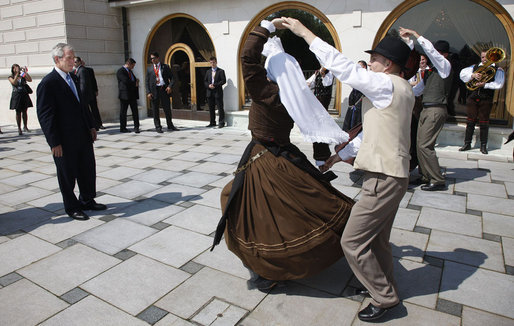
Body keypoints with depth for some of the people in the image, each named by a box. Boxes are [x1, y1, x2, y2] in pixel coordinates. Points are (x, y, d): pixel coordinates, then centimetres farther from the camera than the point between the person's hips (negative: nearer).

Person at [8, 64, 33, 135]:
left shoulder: (23, 76, 9)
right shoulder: (11, 77, 4)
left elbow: (30, 80, -6)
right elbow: (14, 82, -15)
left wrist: (25, 72, -10)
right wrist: (17, 74, -16)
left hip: (24, 95, 2)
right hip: (16, 95, -2)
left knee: (24, 111, 6)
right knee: (18, 112, -1)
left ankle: (25, 127, 18)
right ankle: (19, 128, 4)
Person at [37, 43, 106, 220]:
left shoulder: (73, 78, 11)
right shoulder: (48, 83, -14)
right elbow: (45, 115, -16)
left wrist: (91, 126, 13)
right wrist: (54, 143, -18)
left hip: (83, 136, 8)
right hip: (65, 141, -7)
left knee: (88, 170, 15)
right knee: (67, 175, 8)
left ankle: (87, 200, 32)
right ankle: (72, 207, 23)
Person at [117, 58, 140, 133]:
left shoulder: (130, 71, 20)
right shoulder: (120, 71, -8)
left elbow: (135, 81, 21)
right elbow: (126, 81, -20)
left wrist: (136, 82, -3)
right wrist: (135, 83, -8)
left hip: (133, 95, 7)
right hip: (125, 95, -7)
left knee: (135, 111, 1)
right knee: (123, 112, 3)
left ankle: (136, 127, 3)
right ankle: (122, 128, 11)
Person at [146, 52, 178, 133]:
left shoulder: (165, 67, 8)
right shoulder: (149, 69, 10)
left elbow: (171, 78, 5)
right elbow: (147, 82, 8)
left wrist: (170, 86, -13)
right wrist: (148, 92, -5)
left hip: (164, 89, -1)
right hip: (154, 91, 1)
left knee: (167, 109, 4)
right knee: (155, 110, 3)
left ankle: (170, 126, 17)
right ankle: (158, 127, 12)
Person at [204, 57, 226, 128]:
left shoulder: (221, 71, 1)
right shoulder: (208, 72, 17)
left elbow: (223, 81, -8)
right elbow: (205, 81, 15)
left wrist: (215, 85, -16)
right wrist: (208, 85, -7)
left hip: (218, 92, -5)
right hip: (210, 93, 5)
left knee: (220, 108, -4)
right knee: (211, 109, 8)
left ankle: (221, 123, 1)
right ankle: (212, 123, 16)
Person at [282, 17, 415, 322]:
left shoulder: (387, 85, -15)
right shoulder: (400, 90, 14)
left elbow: (341, 65, -18)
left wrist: (303, 31, -11)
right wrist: (342, 154, 22)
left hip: (384, 179, -10)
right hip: (392, 175, 10)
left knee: (353, 241, -2)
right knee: (376, 239, 22)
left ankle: (384, 298, 13)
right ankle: (382, 285, 40)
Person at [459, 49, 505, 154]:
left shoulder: (497, 70, 6)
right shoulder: (475, 67, 14)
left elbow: (499, 84, -7)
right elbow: (462, 73, 1)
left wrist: (485, 85, -18)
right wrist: (473, 75, -14)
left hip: (486, 99, -2)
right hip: (472, 98, 2)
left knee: (484, 123, 0)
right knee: (470, 121, 4)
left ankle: (483, 146, 9)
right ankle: (467, 144, 12)